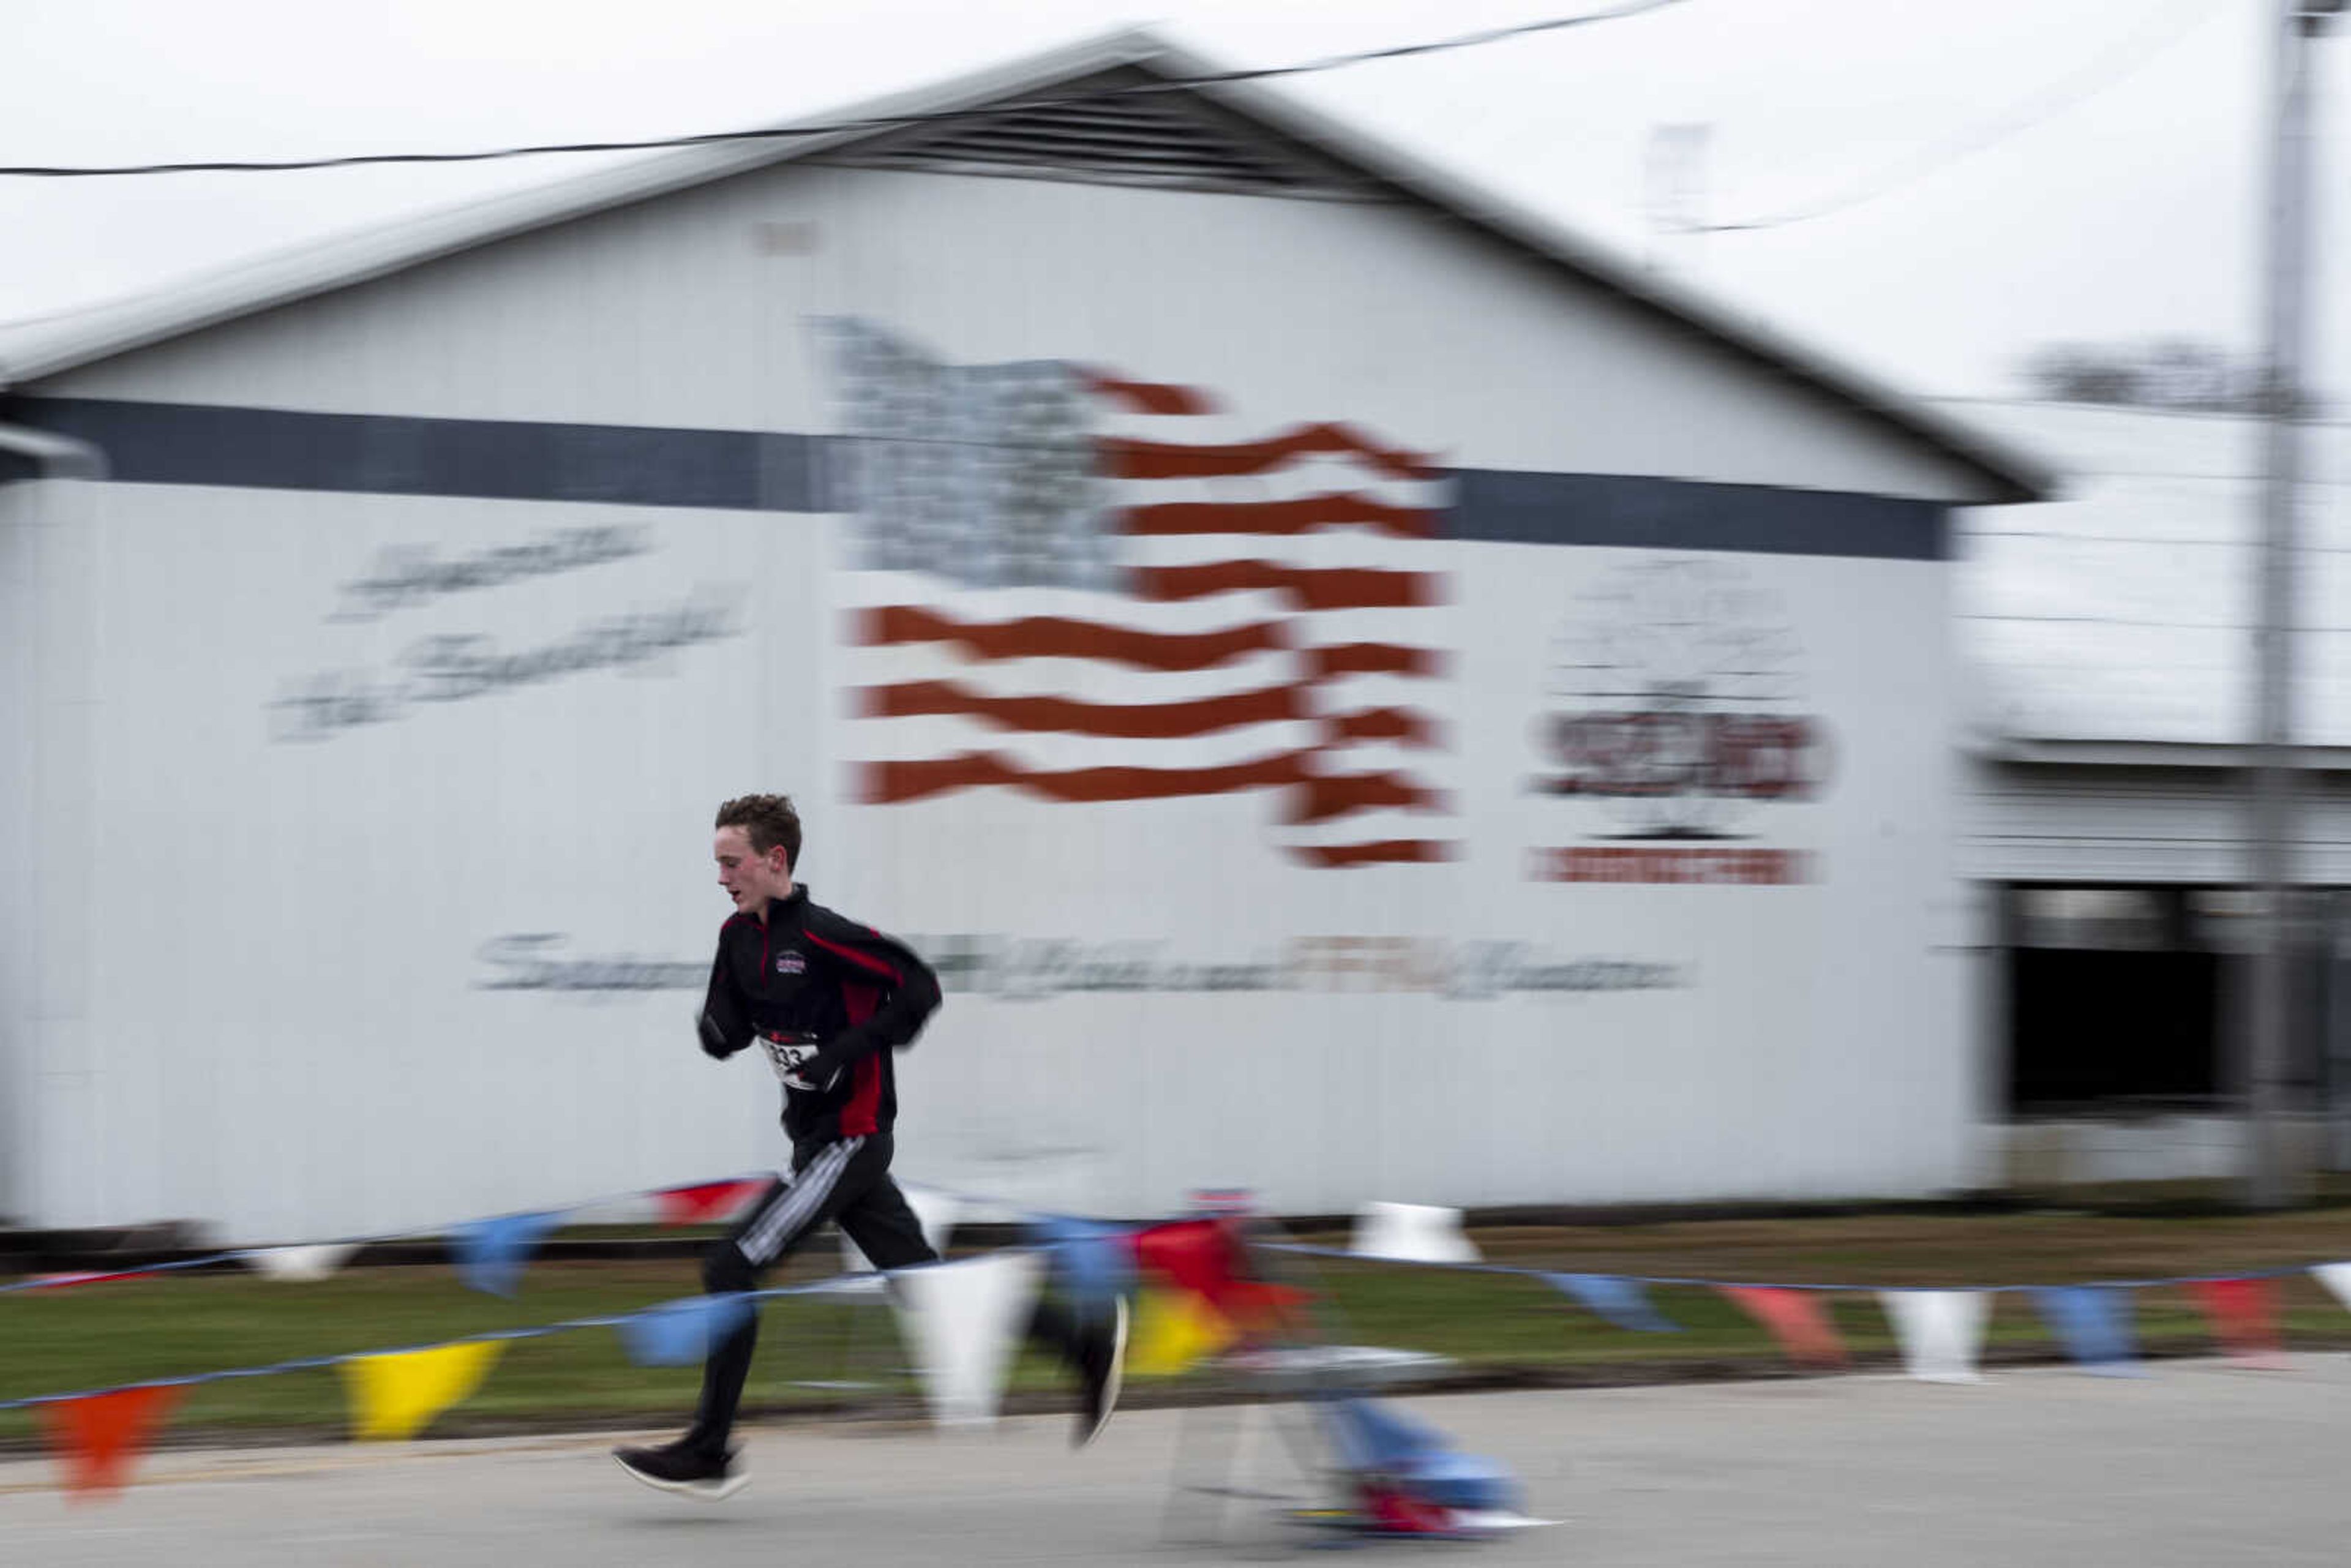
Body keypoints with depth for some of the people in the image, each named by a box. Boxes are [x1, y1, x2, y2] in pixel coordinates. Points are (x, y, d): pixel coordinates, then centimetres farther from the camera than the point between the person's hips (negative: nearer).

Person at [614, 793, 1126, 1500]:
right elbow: (725, 1034, 13)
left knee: (731, 1269, -12)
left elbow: (920, 988, -17)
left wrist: (846, 1051, -23)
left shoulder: (820, 934, -18)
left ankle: (709, 1453, -5)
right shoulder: (740, 936, 8)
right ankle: (1086, 1341, 21)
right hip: (817, 1141, 9)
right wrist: (716, 1027, -10)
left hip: (848, 1138, -9)